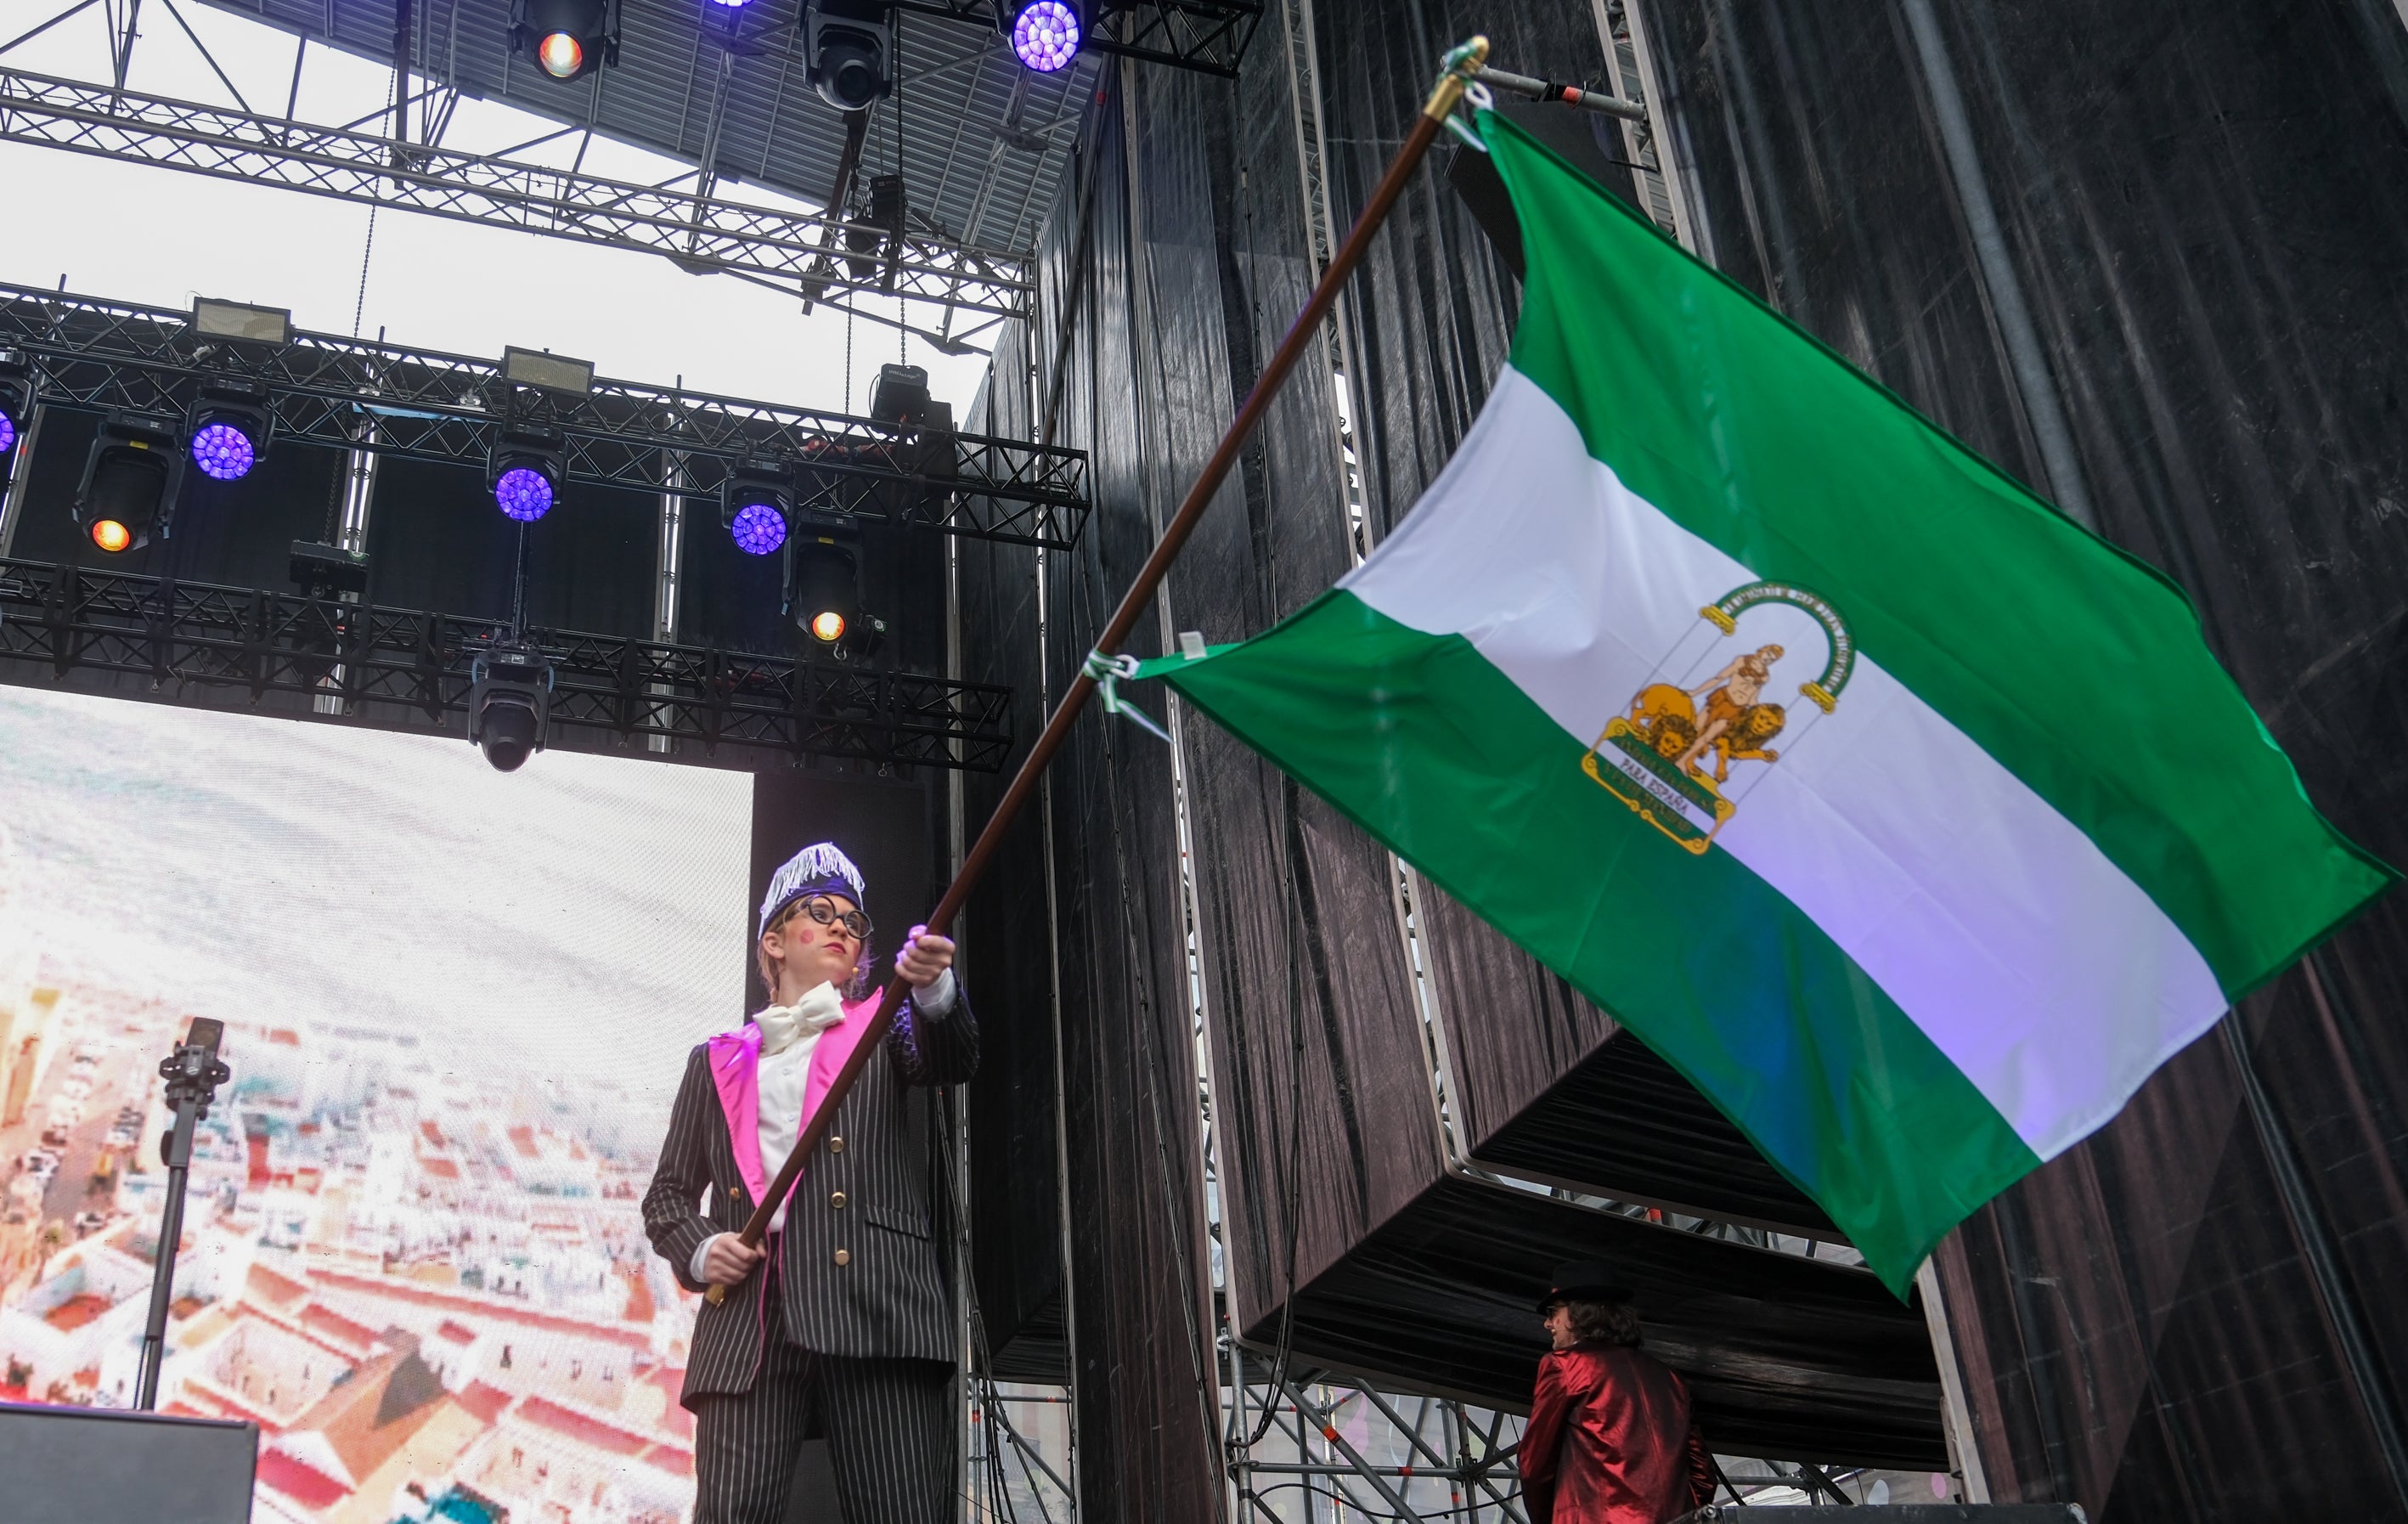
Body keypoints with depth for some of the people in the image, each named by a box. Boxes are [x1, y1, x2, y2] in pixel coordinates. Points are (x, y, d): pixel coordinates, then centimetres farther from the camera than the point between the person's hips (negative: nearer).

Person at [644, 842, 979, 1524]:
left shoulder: (887, 1027, 20)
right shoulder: (718, 1061, 24)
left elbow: (952, 1058, -3)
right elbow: (669, 1193, 25)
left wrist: (934, 989, -26)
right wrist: (697, 1252, 3)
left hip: (874, 1315, -1)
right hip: (748, 1325, 2)